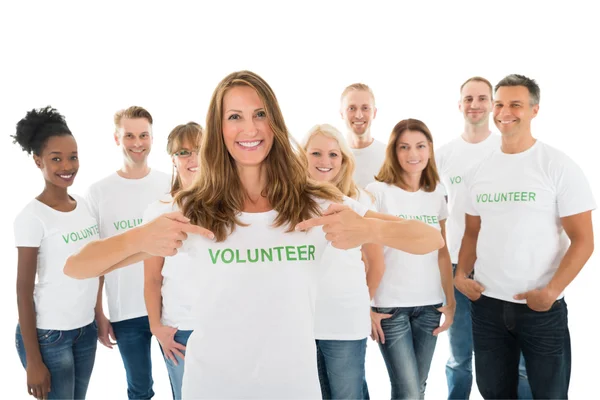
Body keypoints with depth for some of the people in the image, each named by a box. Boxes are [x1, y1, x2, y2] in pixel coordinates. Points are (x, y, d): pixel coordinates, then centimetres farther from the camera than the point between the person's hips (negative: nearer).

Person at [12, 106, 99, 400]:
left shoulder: (86, 205, 3)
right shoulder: (32, 217, -15)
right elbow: (24, 290, -13)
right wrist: (33, 360, -13)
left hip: (86, 329, 6)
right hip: (48, 334, -6)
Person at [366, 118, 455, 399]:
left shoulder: (436, 194, 7)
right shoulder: (377, 192, -8)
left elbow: (442, 252, 12)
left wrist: (450, 302, 8)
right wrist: (367, 307, -9)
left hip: (430, 305, 5)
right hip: (390, 305, -4)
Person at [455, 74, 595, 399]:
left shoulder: (558, 166, -7)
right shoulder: (479, 171, 6)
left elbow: (583, 241, -9)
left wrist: (551, 291, -18)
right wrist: (461, 274, -2)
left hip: (541, 307, -4)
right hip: (487, 303, 4)